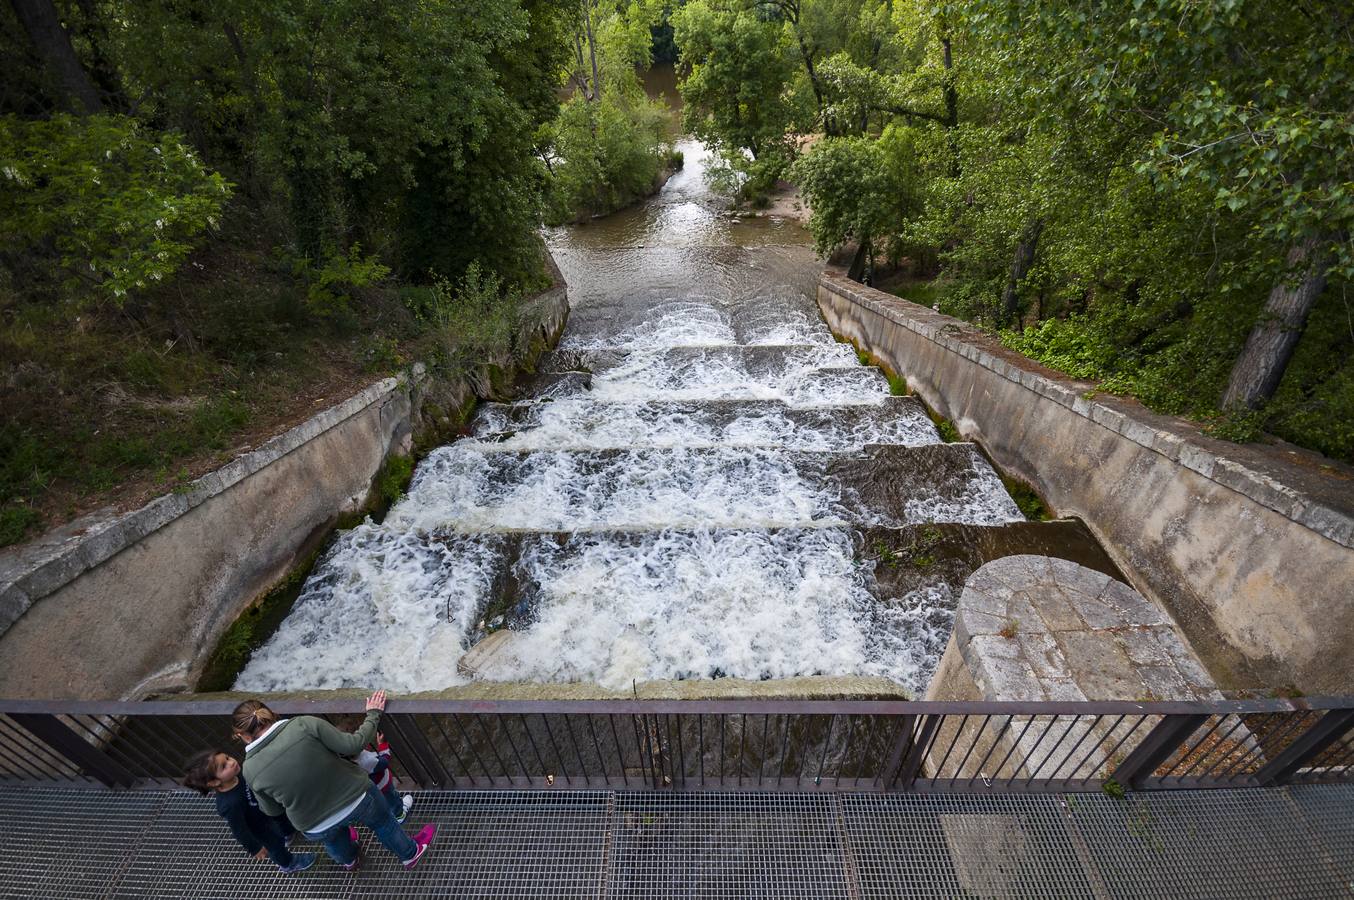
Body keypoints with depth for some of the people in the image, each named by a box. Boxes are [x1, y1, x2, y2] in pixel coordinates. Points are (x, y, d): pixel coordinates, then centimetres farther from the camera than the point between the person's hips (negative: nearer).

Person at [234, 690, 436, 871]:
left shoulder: (250, 770, -15)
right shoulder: (303, 725, -25)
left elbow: (272, 810, 1)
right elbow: (353, 744, -23)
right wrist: (373, 715, -8)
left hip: (316, 828, 3)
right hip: (357, 797, -2)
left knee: (334, 838, 40)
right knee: (383, 823, 30)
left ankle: (350, 859, 69)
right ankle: (410, 853, 53)